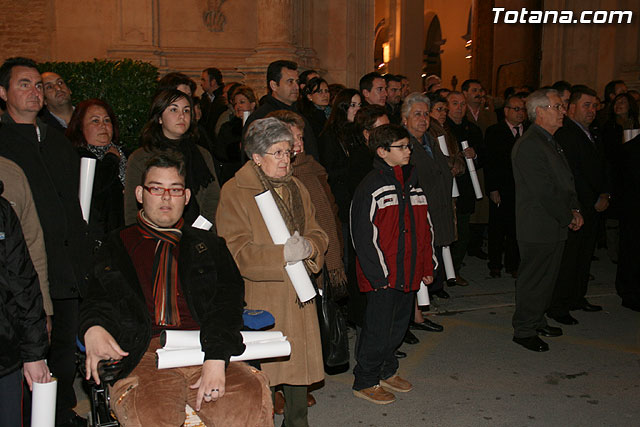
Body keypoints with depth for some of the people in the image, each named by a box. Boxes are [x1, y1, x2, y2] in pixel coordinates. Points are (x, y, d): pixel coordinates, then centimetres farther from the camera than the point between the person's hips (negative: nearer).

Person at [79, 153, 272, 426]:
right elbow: (97, 299, 13)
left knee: (253, 398, -28)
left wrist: (216, 358, -14)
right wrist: (93, 328, -15)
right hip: (143, 355, -1)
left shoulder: (207, 245, 21)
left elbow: (227, 298, 6)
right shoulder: (117, 246, 22)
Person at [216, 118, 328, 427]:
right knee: (262, 371, -3)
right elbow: (236, 252, -13)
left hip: (298, 296, 6)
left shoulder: (296, 188, 14)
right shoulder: (234, 192, -7)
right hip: (259, 300, -6)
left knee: (299, 362, 13)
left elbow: (317, 234, 15)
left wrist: (308, 247, -9)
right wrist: (283, 254, -22)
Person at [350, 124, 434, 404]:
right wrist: (378, 275, -16)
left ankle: (387, 372, 37)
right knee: (378, 331, 2)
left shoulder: (413, 182, 11)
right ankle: (365, 382, 19)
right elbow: (363, 235, -14)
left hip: (409, 274, 7)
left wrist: (427, 266, 12)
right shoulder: (371, 186, -12)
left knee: (398, 327, 18)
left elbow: (424, 228, 16)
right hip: (382, 277, -7)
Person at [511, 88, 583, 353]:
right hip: (537, 228, -9)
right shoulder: (528, 145, -19)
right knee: (533, 279, 1)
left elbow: (566, 180, 19)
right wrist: (568, 218, -13)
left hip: (556, 225, 10)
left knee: (547, 277, 18)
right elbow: (544, 192, -22)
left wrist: (575, 209, 6)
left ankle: (536, 320, 33)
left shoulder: (551, 142, 14)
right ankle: (523, 330, 15)